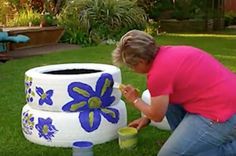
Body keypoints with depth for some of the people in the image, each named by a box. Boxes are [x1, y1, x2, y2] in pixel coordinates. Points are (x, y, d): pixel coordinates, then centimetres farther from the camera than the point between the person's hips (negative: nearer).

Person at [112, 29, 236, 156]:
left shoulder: (158, 73, -19)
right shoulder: (168, 52, 9)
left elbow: (157, 116, -4)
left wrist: (135, 99, 11)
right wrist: (147, 117, 29)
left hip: (224, 116, -10)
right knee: (167, 98, 20)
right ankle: (188, 143, 20)